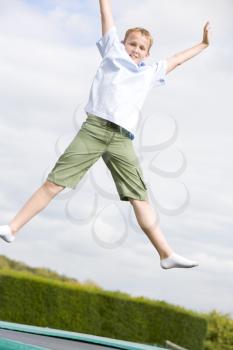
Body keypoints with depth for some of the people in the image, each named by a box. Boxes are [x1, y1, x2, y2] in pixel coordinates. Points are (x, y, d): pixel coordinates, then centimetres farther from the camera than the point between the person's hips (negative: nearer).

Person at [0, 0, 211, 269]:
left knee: (140, 197, -2)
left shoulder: (150, 72, 26)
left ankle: (166, 254, -5)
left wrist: (202, 45, 46)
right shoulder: (113, 51, 18)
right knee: (54, 183, -9)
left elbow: (177, 59, 40)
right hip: (94, 128, -3)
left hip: (122, 139, 3)